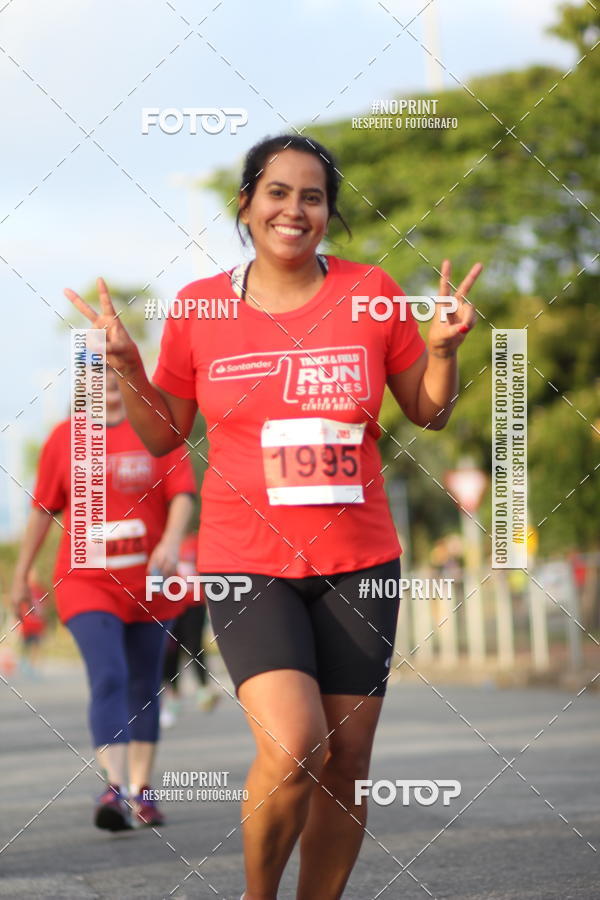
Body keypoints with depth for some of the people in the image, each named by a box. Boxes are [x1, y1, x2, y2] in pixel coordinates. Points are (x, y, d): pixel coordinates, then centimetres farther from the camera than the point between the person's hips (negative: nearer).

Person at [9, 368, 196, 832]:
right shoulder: (65, 438, 3)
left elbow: (182, 495, -6)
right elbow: (43, 510, 9)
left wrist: (172, 541, -25)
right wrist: (22, 574, 13)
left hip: (148, 585, 2)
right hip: (86, 582, -2)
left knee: (144, 686, 11)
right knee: (108, 678, -19)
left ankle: (141, 791, 22)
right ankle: (115, 788, -28)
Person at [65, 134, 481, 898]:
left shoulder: (370, 295, 2)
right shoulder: (198, 308, 1)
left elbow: (428, 413, 11)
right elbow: (162, 435, 10)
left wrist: (442, 348, -7)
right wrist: (125, 364, -5)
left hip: (358, 561, 2)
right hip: (247, 563, -2)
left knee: (346, 761, 4)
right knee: (293, 747, -20)